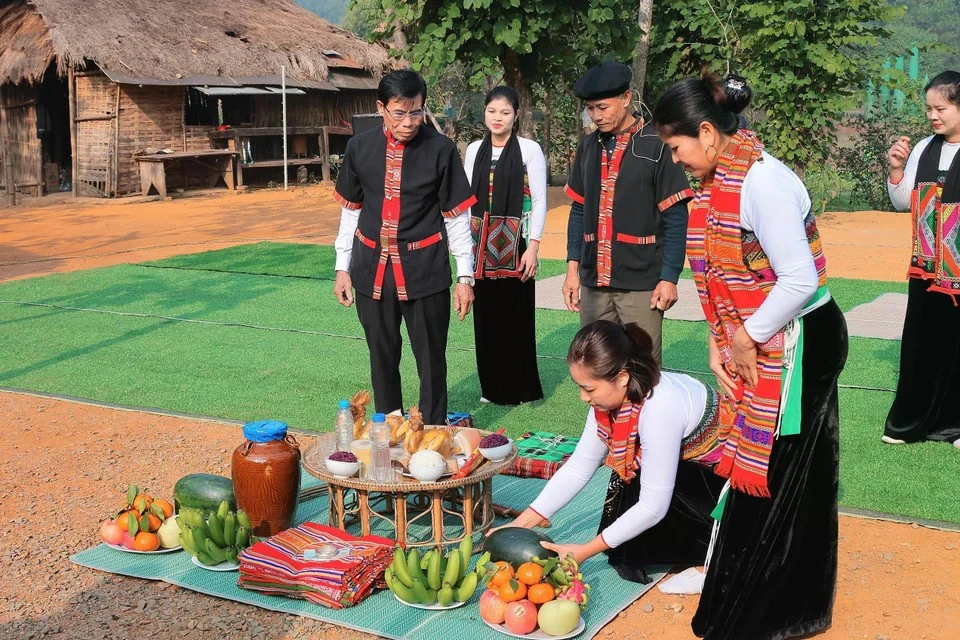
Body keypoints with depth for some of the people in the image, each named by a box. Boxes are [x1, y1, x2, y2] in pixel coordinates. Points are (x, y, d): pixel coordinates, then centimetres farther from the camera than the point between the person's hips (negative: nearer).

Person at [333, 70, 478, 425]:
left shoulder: (441, 150, -7)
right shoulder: (359, 147, 0)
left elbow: (457, 216, -2)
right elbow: (350, 211, 10)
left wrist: (465, 276, -3)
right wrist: (342, 268, 9)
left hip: (425, 269, -2)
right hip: (372, 268, 3)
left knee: (431, 358, 4)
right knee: (382, 356, 13)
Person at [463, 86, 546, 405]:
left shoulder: (529, 149, -3)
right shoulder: (474, 150, 9)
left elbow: (539, 200, -6)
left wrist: (533, 246, -13)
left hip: (515, 245, -4)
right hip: (481, 246, 4)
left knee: (516, 315, 0)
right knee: (486, 314, 7)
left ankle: (520, 387, 13)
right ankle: (492, 386, 19)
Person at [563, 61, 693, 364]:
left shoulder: (657, 146, -6)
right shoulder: (589, 146, 10)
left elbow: (676, 219, -6)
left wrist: (669, 279, -10)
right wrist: (572, 267, 10)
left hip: (641, 284, -5)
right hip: (594, 282, 5)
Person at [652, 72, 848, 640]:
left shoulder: (763, 182, -22)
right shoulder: (716, 182, 5)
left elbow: (800, 280, -26)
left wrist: (747, 337, -16)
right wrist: (720, 344, 4)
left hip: (797, 344, -9)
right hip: (754, 346, 9)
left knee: (778, 480, 2)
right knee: (751, 472, 16)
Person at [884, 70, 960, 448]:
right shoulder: (924, 149, 5)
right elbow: (902, 203, 11)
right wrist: (896, 169, -2)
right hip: (926, 267, 5)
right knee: (920, 342, 10)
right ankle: (912, 420, 21)